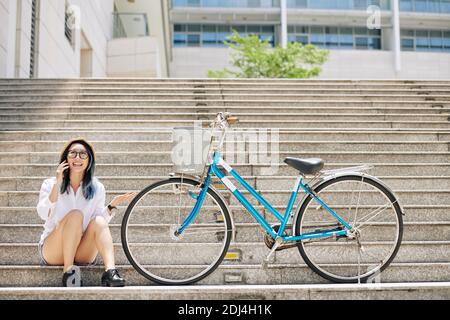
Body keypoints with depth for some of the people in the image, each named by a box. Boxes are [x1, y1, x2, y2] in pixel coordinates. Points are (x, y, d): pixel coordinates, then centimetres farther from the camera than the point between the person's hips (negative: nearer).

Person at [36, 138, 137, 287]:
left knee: (99, 221, -25)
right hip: (53, 252, -2)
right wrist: (57, 184, -21)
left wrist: (113, 205, -11)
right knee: (75, 215, -26)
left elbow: (102, 220, 3)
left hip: (83, 255, 2)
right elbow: (44, 214, -16)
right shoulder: (50, 184, 1)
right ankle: (68, 270, -33)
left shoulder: (97, 188, 6)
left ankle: (110, 271, -45)